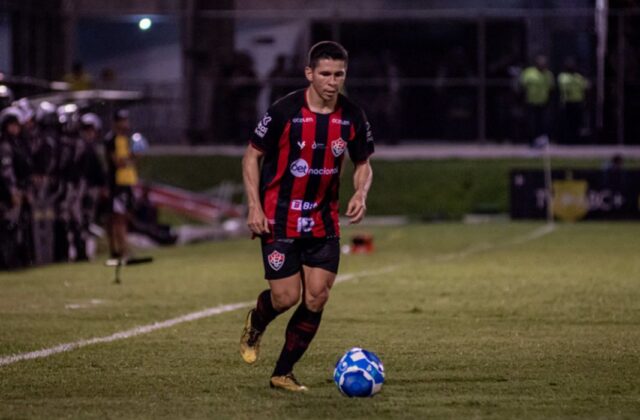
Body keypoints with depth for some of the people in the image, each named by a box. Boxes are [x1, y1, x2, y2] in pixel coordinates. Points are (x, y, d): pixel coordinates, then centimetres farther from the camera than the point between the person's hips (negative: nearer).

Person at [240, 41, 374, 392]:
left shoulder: (353, 118, -2)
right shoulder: (284, 112, -14)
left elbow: (363, 164, 11)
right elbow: (252, 156, -4)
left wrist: (360, 194, -10)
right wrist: (254, 206, -13)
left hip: (323, 222, 4)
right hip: (279, 221, -4)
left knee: (316, 298, -4)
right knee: (286, 296, -7)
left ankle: (283, 373, 10)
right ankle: (255, 324, 30)